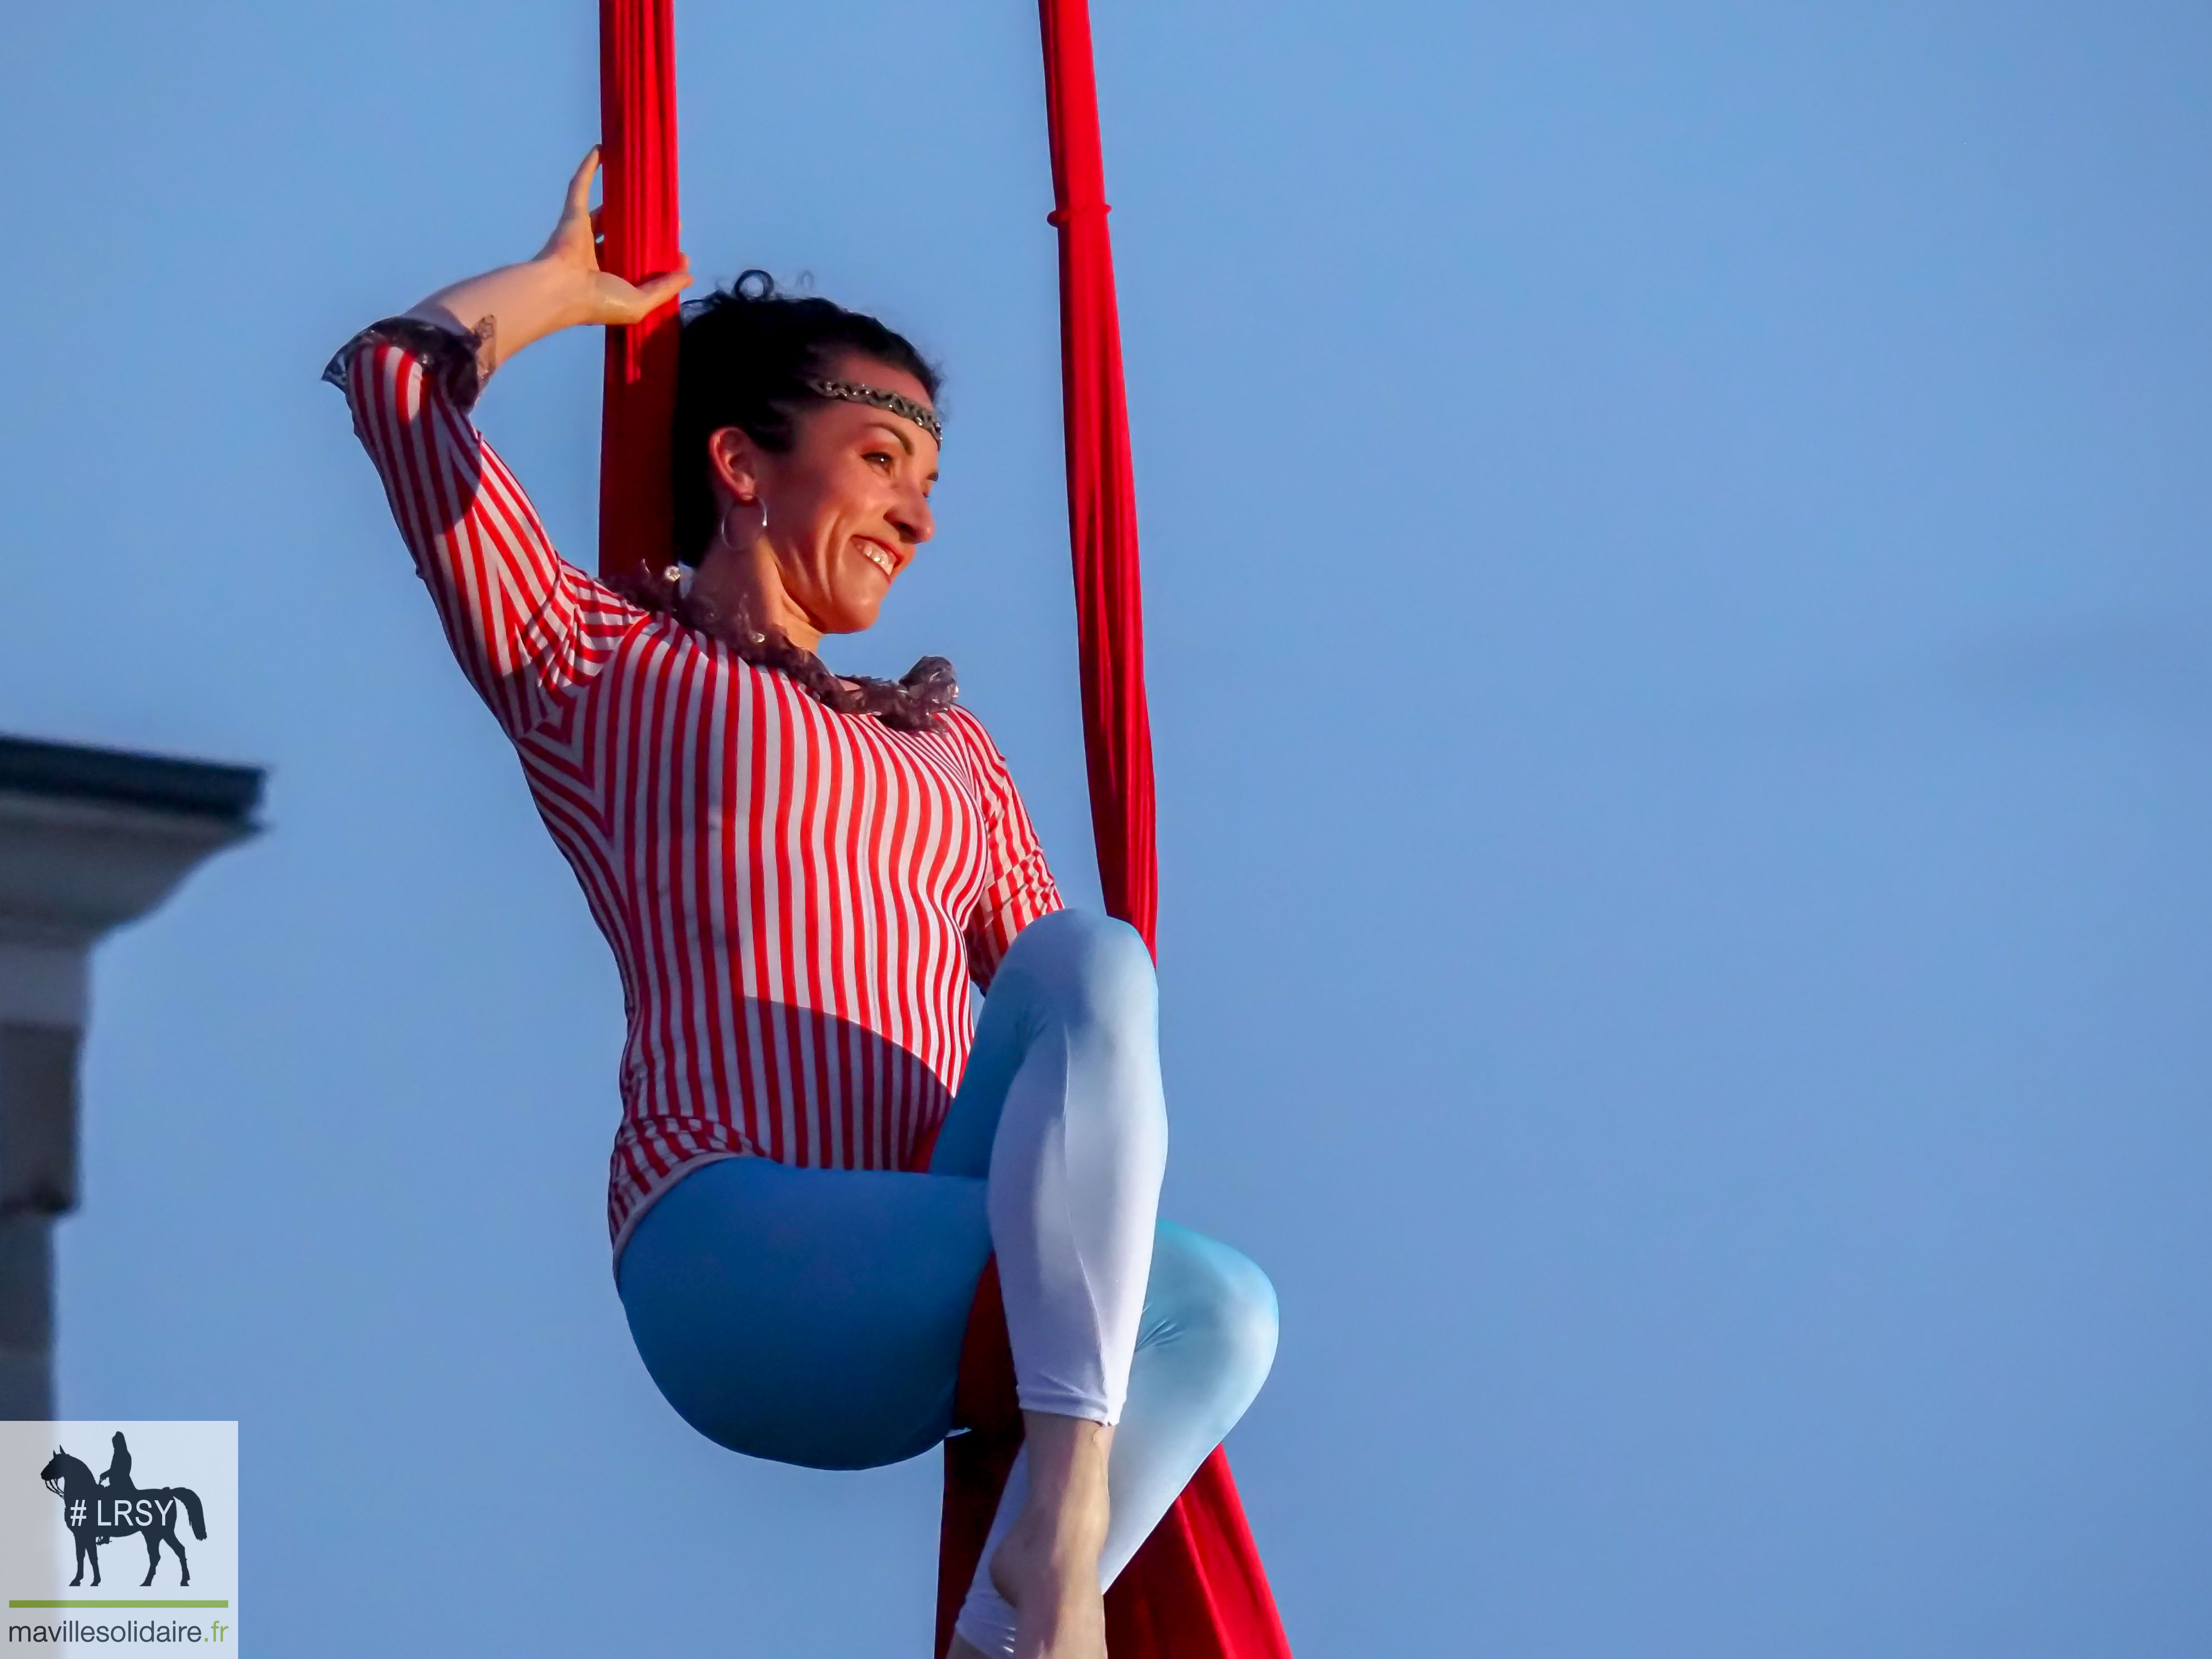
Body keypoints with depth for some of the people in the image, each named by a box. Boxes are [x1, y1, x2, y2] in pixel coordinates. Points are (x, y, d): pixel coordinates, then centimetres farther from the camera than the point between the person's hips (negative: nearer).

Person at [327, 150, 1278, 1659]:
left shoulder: (948, 747, 31)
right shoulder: (599, 665, 17)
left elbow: (1052, 992, 24)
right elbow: (402, 374, 10)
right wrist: (566, 284, 27)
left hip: (911, 1339, 5)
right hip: (734, 1251, -5)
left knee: (1221, 1310, -27)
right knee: (1102, 962, -27)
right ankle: (1059, 1535, -33)